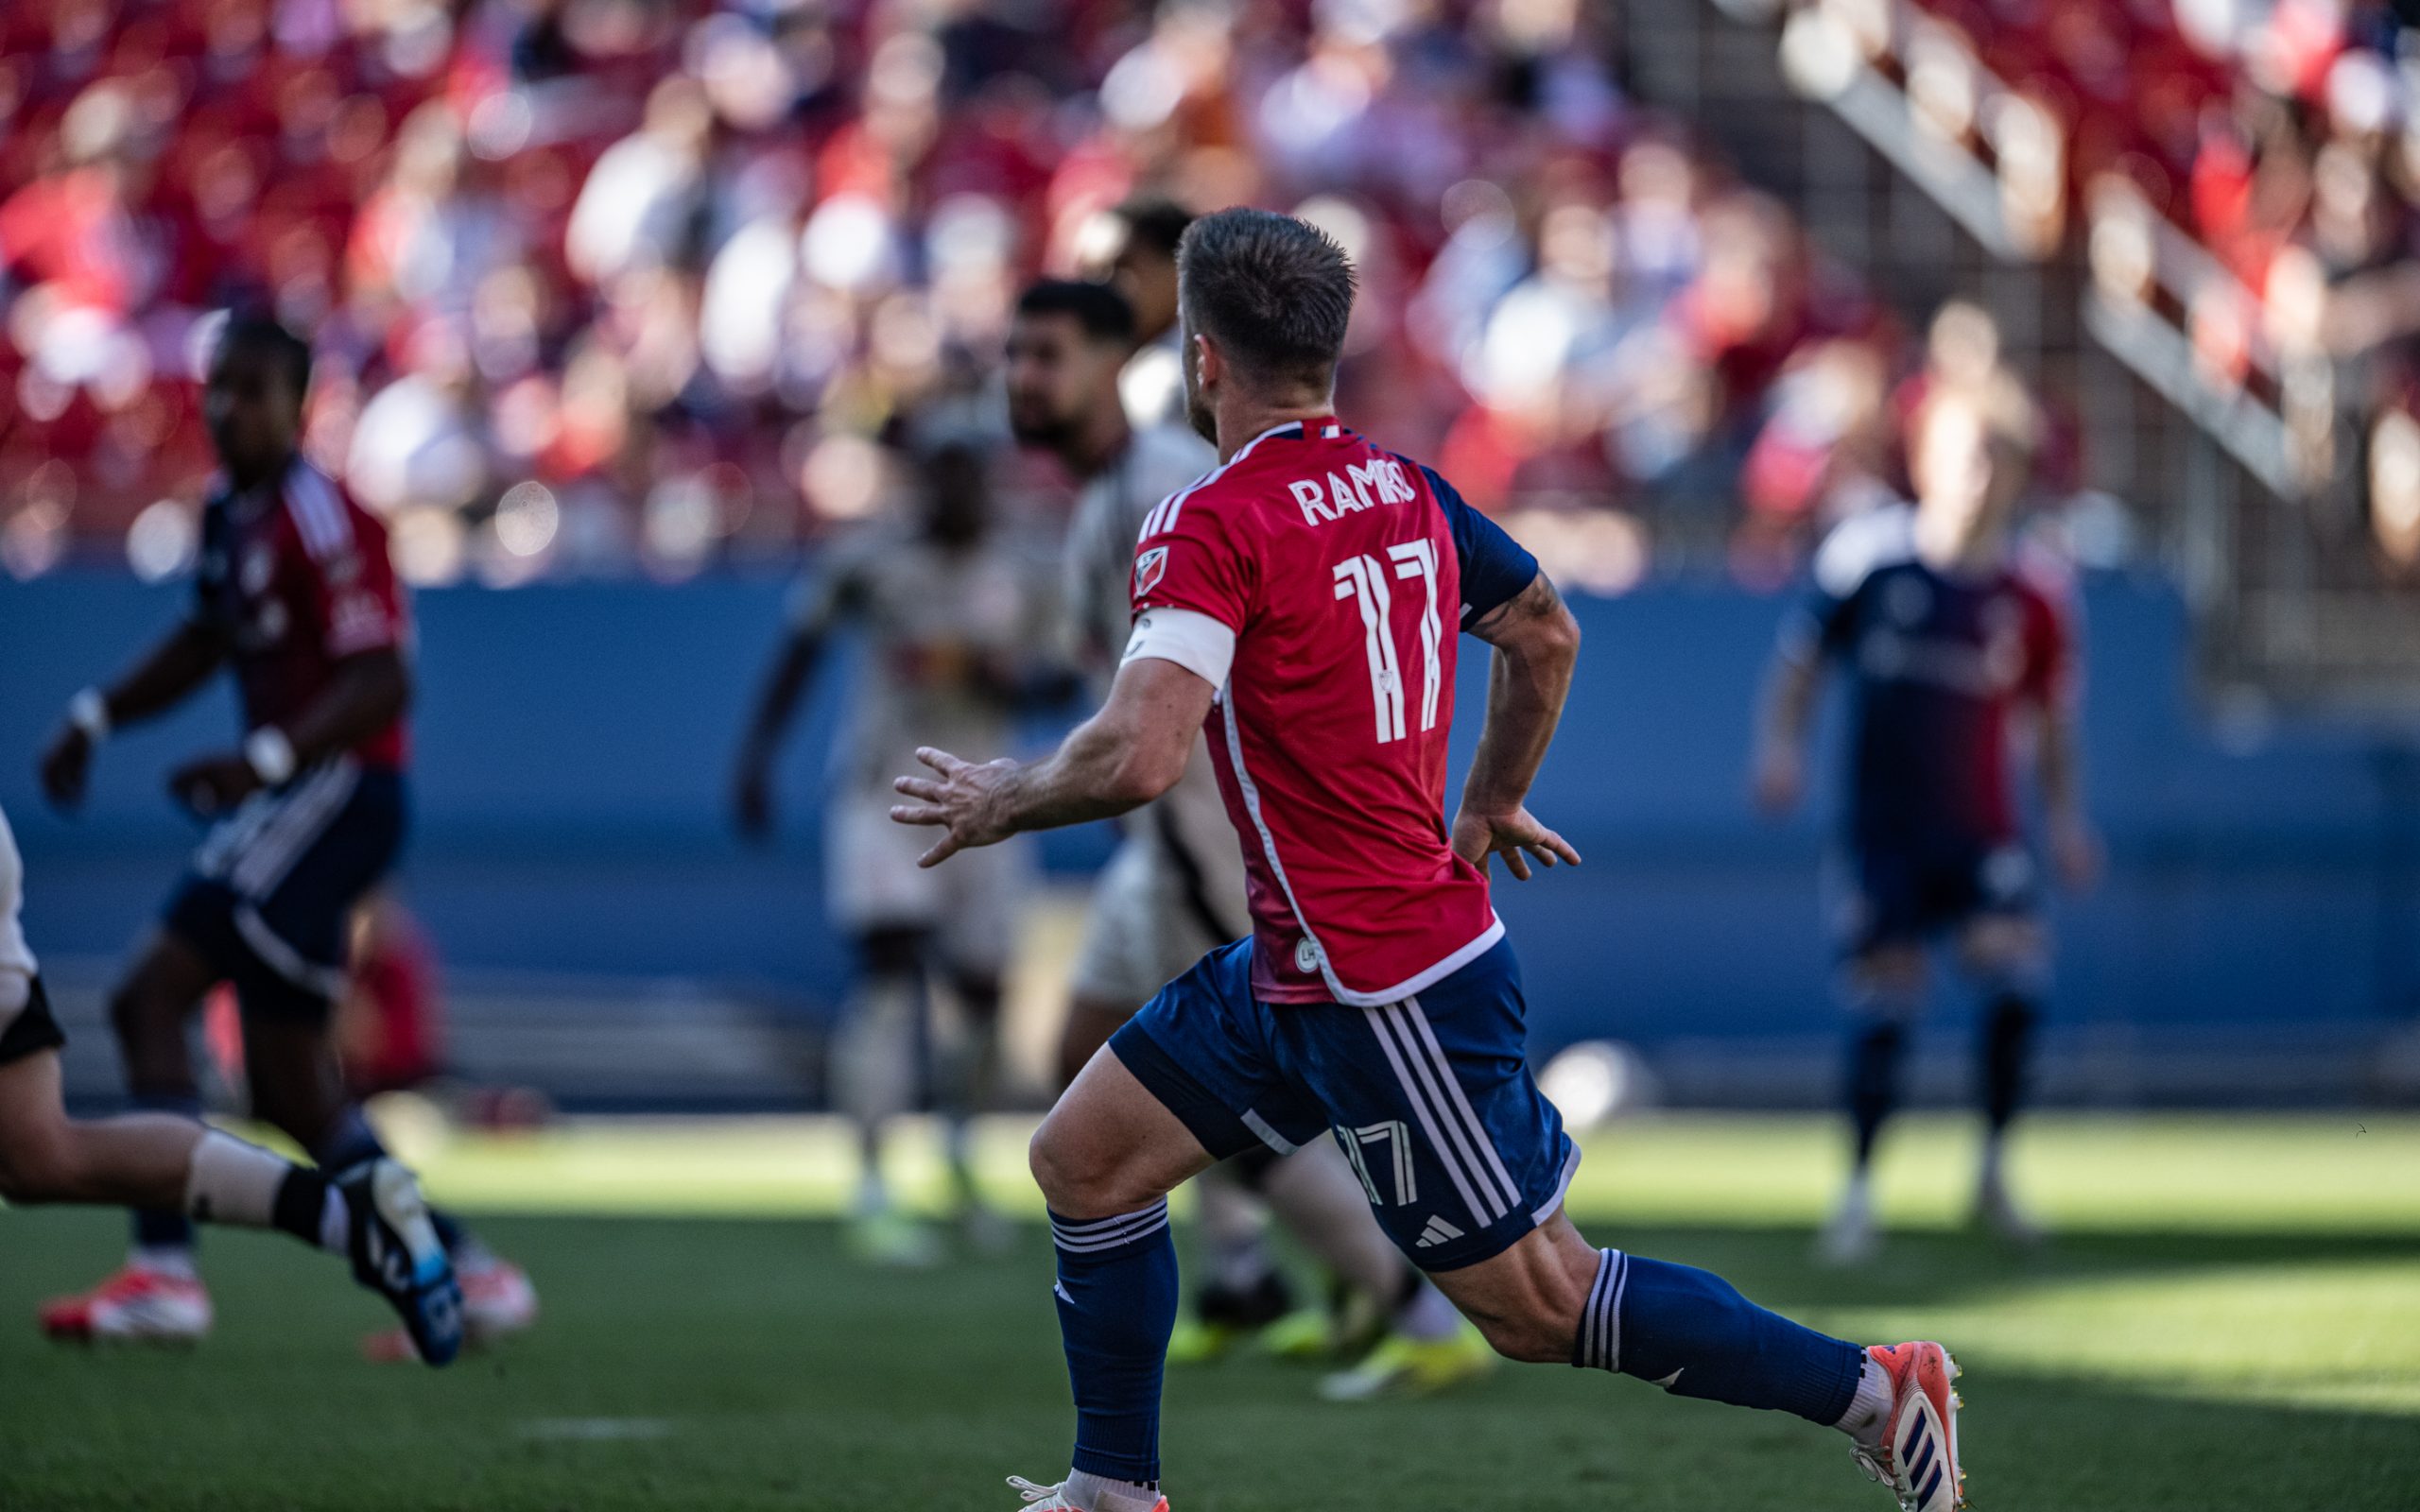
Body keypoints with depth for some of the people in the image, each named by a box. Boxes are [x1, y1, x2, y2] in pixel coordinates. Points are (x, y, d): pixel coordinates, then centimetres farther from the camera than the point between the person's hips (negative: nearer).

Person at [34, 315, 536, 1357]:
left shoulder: (320, 520, -15)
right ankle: (469, 1275, 14)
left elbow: (380, 681, -21)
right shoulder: (227, 514, 13)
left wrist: (262, 760, -32)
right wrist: (96, 719, 20)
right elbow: (206, 641, 29)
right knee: (294, 1096, 9)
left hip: (337, 792, -10)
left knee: (151, 999, -15)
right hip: (287, 800, 10)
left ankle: (163, 1272, -17)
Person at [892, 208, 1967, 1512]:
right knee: (1082, 1161, 13)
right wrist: (1488, 807, 35)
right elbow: (1546, 636, 20)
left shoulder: (1212, 527, -20)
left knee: (1541, 1308, -1)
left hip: (1386, 994, -9)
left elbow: (1136, 757, -31)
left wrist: (998, 800, -11)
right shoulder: (1407, 488, 5)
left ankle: (1868, 1389, 4)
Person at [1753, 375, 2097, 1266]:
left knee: (2016, 968, -17)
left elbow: (2050, 716, 12)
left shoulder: (2027, 601, -1)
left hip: (1979, 827, 1)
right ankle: (1860, 1191, 14)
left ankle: (1994, 1172, -1)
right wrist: (1781, 742, -8)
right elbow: (1801, 659, 5)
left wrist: (2064, 815, 5)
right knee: (1880, 1007, -3)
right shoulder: (1867, 555, -5)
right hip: (1883, 822, -1)